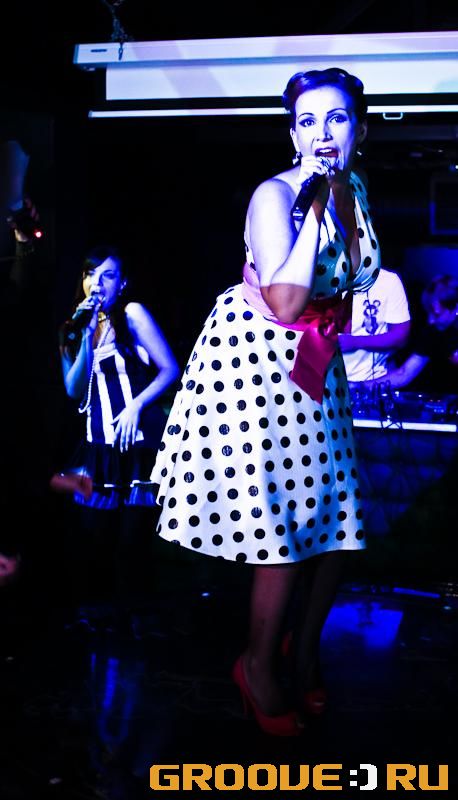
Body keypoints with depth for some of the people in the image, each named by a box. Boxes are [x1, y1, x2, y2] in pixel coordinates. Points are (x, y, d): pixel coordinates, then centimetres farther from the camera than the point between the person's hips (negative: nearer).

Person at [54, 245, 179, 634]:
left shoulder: (132, 313, -1)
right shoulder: (80, 326, 13)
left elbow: (170, 369, -4)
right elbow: (74, 390, 3)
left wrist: (136, 405, -15)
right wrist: (86, 337, -7)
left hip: (138, 439, -4)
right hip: (100, 444, 4)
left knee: (132, 533, -2)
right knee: (95, 534, 3)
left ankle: (128, 616, 10)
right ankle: (94, 612, 16)